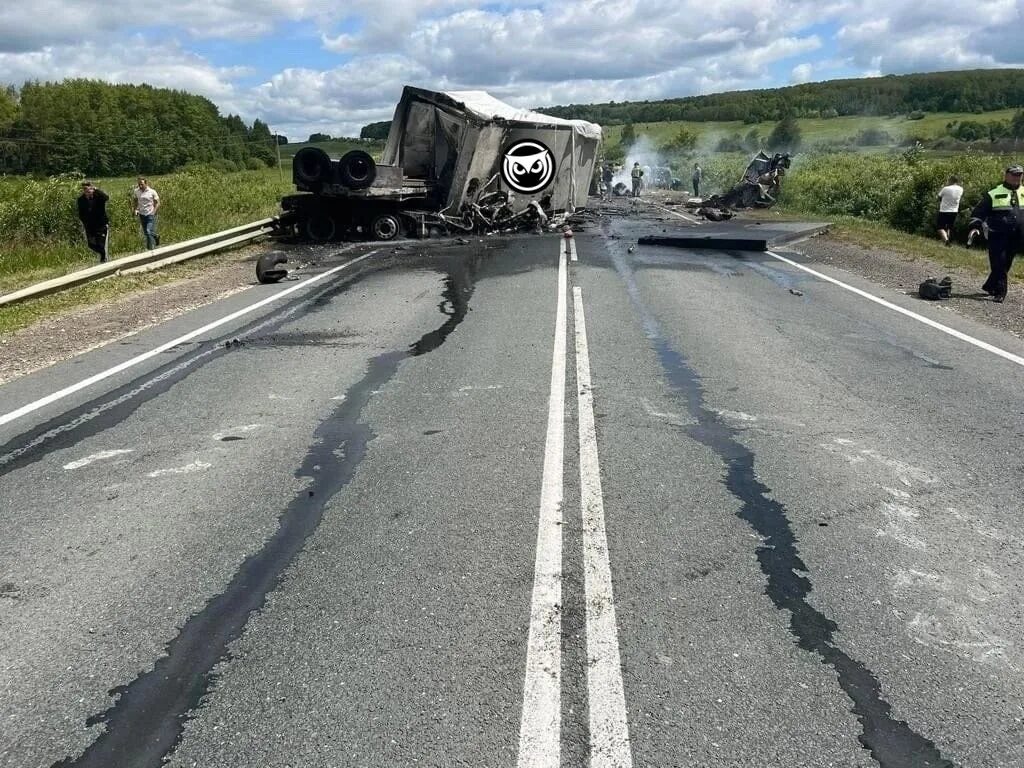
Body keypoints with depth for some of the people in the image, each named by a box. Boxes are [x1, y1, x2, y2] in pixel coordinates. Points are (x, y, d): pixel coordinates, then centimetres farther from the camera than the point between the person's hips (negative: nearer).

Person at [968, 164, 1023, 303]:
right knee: (999, 265, -8)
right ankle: (1000, 292, -3)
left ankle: (990, 287, 25)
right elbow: (978, 212, 0)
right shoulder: (994, 194, 1)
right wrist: (975, 227, -15)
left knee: (1005, 265, 10)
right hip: (997, 236, -4)